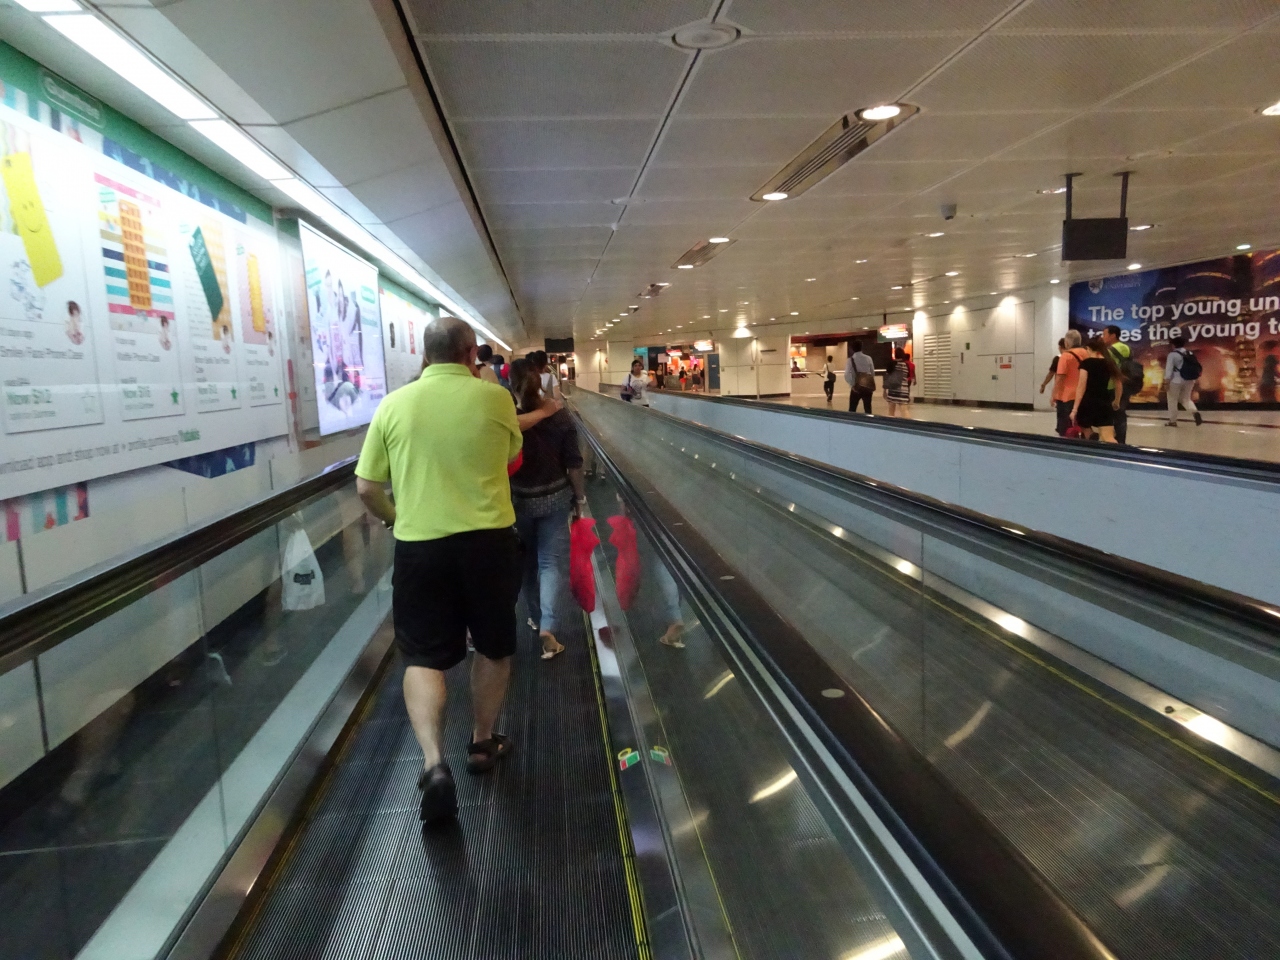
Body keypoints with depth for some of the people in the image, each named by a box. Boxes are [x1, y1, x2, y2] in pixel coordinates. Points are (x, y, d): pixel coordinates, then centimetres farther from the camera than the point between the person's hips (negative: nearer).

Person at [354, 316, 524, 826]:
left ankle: (433, 762, -7)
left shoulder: (394, 404, 0)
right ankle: (482, 742, 33)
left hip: (419, 544, 0)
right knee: (493, 647, 19)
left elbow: (366, 487, 2)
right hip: (489, 539, 0)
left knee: (423, 657, 9)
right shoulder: (495, 398, -3)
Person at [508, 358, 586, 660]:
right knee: (552, 561, 5)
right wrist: (579, 496, 7)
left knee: (527, 561, 19)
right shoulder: (560, 418, -10)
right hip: (555, 498, 0)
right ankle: (548, 627, -9)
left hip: (517, 500, 0)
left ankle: (535, 616, 35)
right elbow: (573, 463, -6)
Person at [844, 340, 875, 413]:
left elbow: (847, 375, -16)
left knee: (852, 410, 3)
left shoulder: (851, 359, -7)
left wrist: (852, 385, -9)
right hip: (868, 387, 3)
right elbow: (873, 373, 8)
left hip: (857, 388, -3)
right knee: (868, 409, 6)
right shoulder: (868, 358, 2)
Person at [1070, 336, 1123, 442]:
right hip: (1104, 403, 4)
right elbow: (1118, 383, 21)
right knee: (1109, 439, -8)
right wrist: (1116, 401, 38)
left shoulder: (1086, 363, -5)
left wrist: (1074, 409, -12)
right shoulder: (1110, 363, 11)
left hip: (1088, 403, -4)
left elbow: (1081, 387, -11)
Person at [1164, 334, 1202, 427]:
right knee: (1186, 399, 17)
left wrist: (1166, 383, -12)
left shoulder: (1172, 354, -9)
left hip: (1176, 381, -6)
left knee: (1172, 400, 8)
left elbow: (1169, 369, -13)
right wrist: (1194, 381, 19)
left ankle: (1173, 421, 11)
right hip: (1189, 380, 6)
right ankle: (1195, 412, -10)